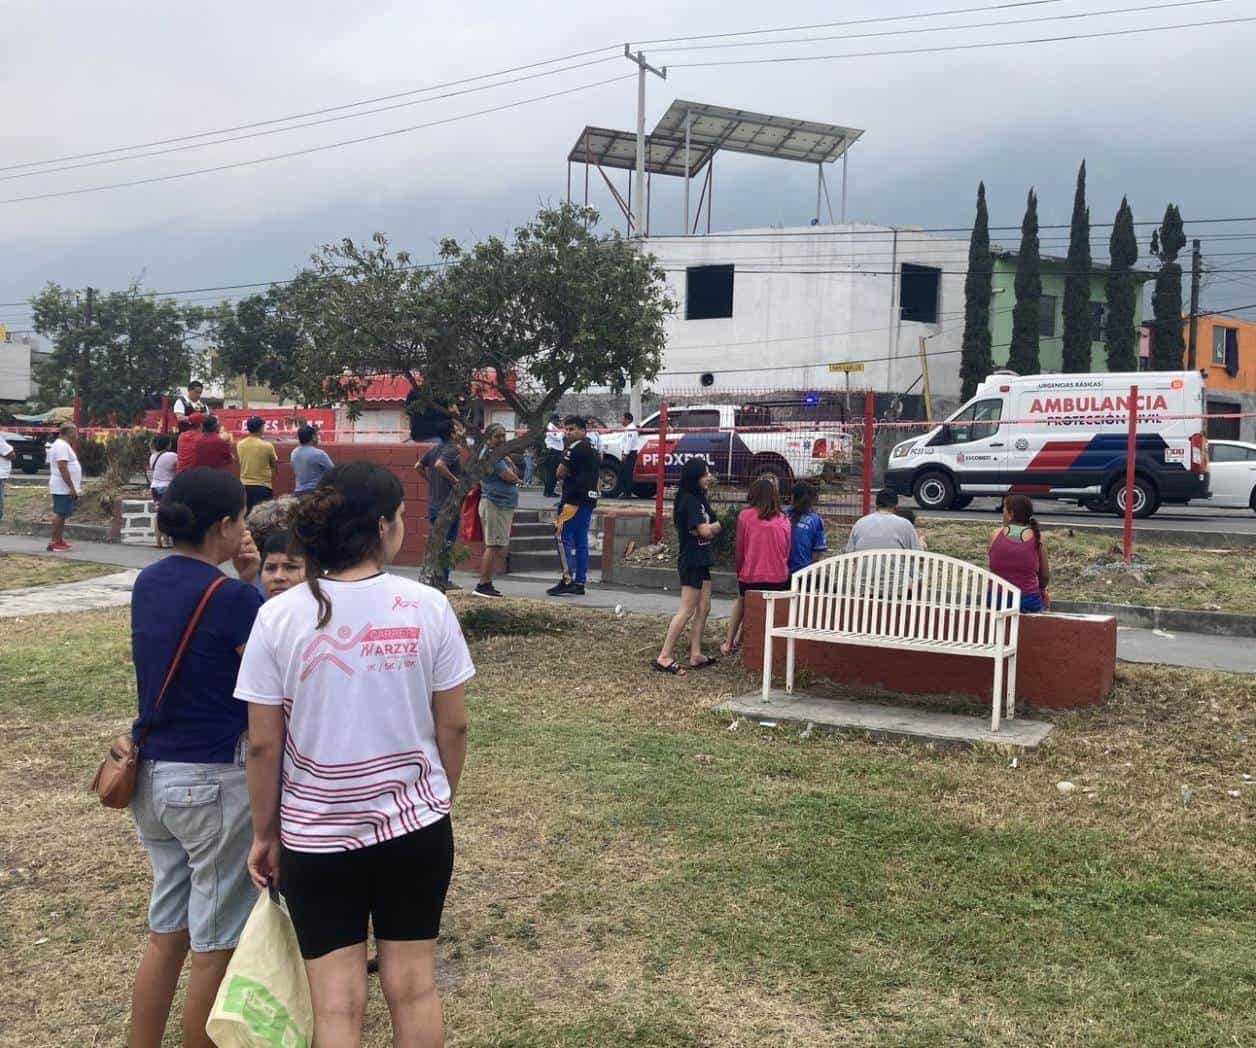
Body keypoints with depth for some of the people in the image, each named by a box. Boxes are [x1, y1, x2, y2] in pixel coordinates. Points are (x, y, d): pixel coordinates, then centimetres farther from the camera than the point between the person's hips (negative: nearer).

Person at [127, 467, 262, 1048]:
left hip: (153, 775, 8)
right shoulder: (233, 597, -19)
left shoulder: (148, 582, 3)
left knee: (166, 932, 21)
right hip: (215, 781, -8)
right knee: (214, 946, 10)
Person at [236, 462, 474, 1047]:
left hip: (318, 834, -1)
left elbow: (263, 743, -7)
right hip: (416, 824, 1)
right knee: (413, 986, 16)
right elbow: (452, 726, -3)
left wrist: (265, 833, 7)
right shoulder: (428, 607, -10)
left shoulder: (280, 617, -11)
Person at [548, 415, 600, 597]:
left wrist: (567, 473, 9)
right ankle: (580, 582, 9)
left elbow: (561, 473, -10)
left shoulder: (575, 448, -9)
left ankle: (567, 579, -17)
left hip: (574, 499, -9)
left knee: (563, 537, -9)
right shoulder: (593, 450, 20)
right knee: (581, 541, 9)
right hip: (590, 498, 9)